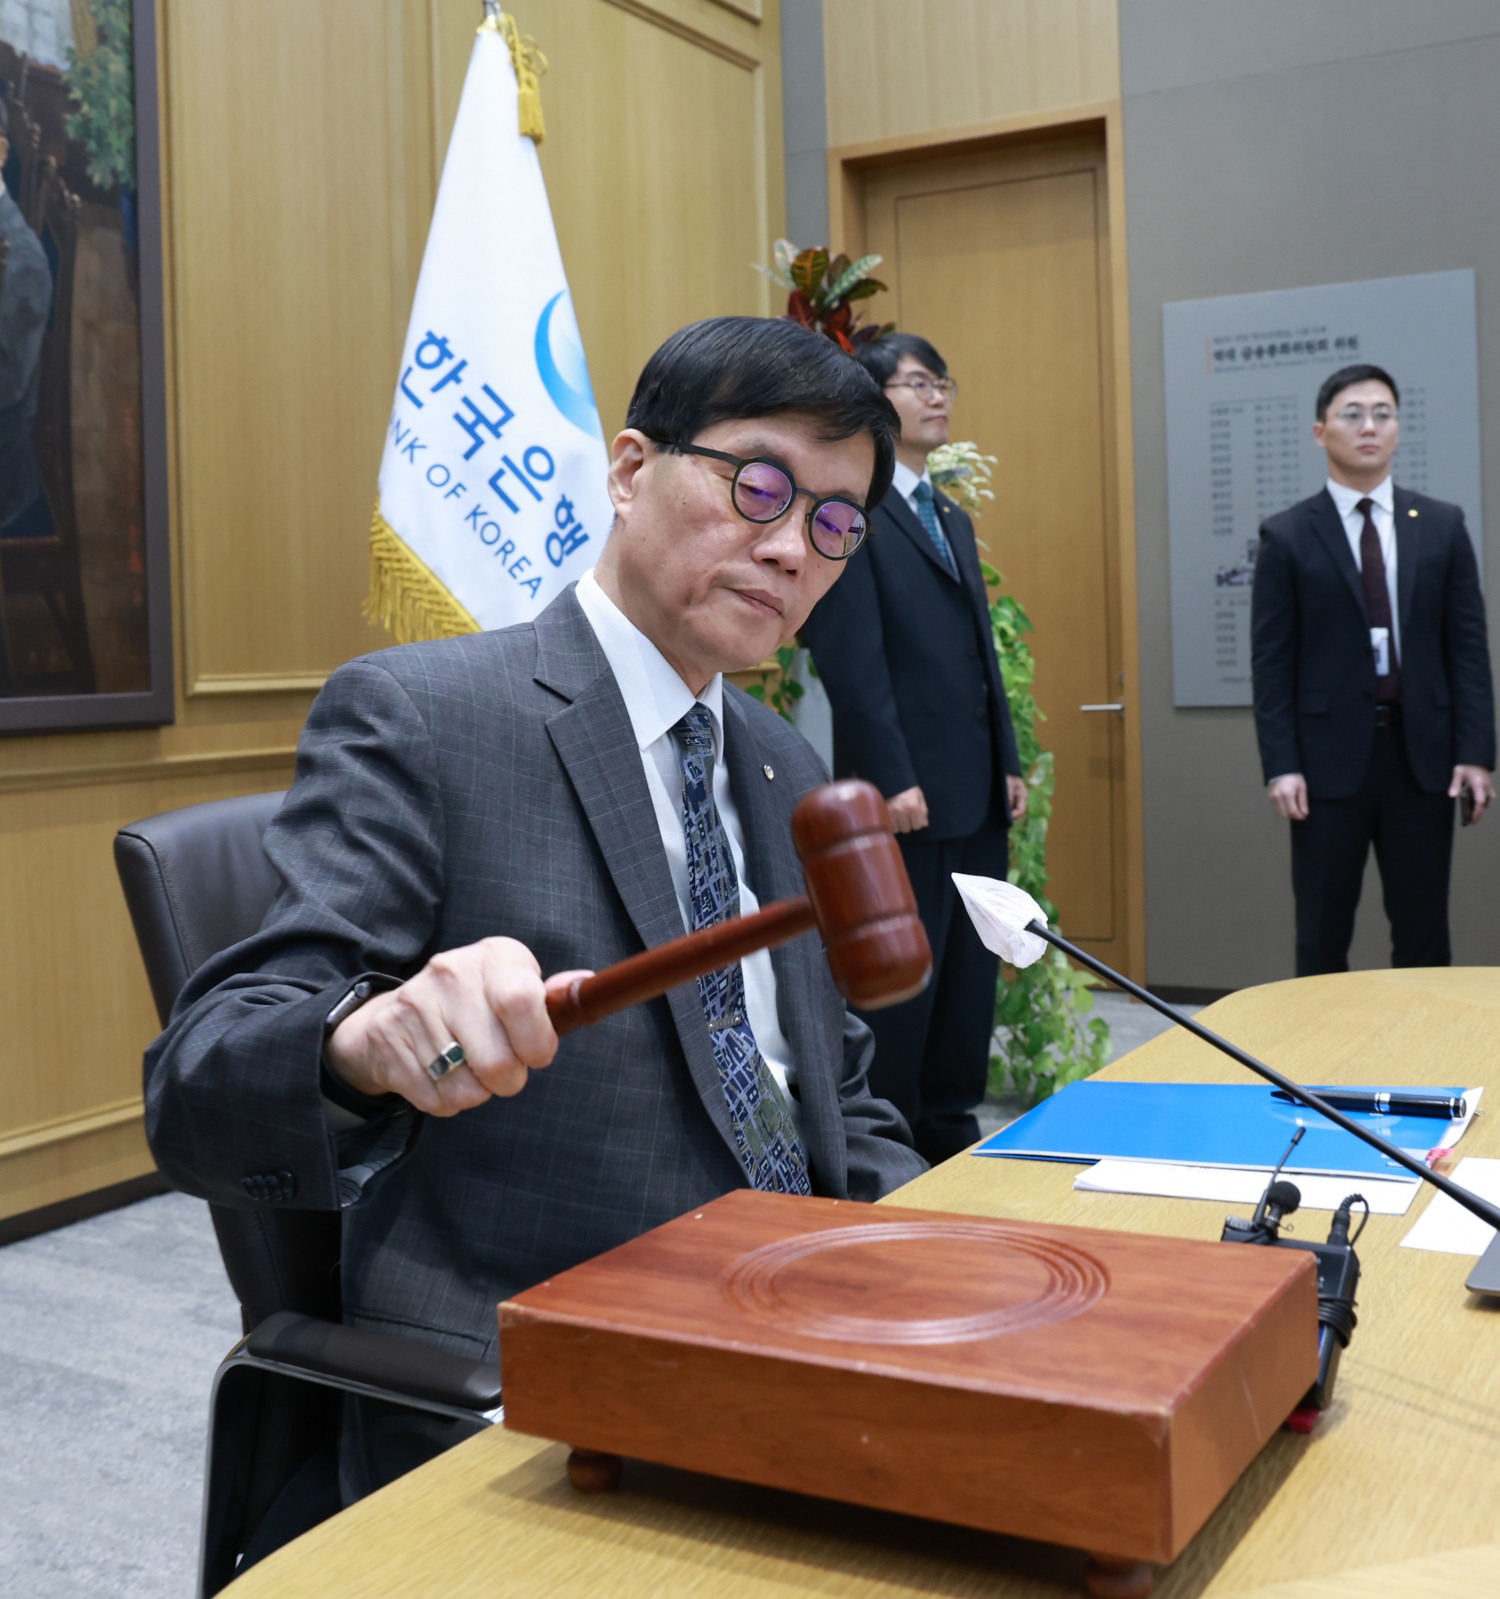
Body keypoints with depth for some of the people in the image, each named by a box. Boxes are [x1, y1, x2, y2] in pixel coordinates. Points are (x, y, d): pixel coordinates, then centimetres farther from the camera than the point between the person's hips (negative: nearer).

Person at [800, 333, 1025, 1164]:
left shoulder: (953, 518, 20)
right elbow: (852, 655, -15)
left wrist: (1009, 762, 14)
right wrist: (893, 780, -18)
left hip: (977, 795, 8)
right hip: (907, 792, -8)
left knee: (970, 974, 12)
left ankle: (949, 1129, 23)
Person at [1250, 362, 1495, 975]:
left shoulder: (1443, 526, 7)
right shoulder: (1286, 536, 1)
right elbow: (1271, 662, -2)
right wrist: (1281, 765, -10)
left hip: (1422, 753, 2)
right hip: (1330, 754, -2)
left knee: (1424, 935, 8)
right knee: (1323, 936, 6)